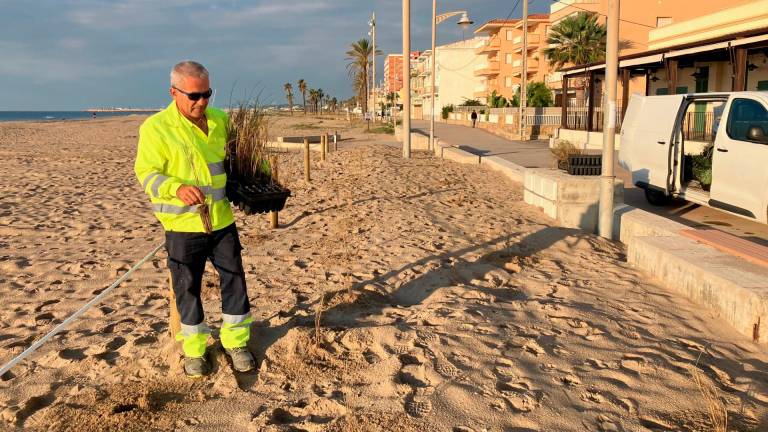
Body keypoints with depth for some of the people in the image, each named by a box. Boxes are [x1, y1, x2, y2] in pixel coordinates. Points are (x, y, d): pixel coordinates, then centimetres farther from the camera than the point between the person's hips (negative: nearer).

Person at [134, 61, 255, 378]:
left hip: (222, 220, 4)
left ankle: (236, 343, 27)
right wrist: (177, 188, -34)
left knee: (234, 280, 9)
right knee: (188, 288, 8)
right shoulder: (156, 127, -10)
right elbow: (146, 172, -15)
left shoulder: (220, 120, 5)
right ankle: (194, 351, 26)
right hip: (183, 224, -4)